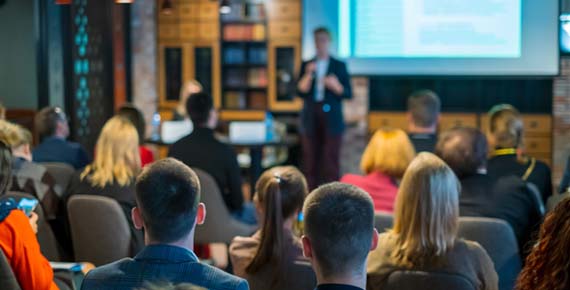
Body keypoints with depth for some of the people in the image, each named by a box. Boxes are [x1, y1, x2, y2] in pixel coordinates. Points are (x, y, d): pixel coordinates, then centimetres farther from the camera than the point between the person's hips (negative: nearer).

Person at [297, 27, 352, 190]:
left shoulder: (339, 65, 7)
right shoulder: (307, 65, 10)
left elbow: (348, 93, 4)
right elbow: (301, 91, 1)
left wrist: (336, 86, -15)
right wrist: (308, 75, -14)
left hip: (332, 120, -1)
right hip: (311, 120, 2)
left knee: (331, 162, -5)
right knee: (310, 162, 0)